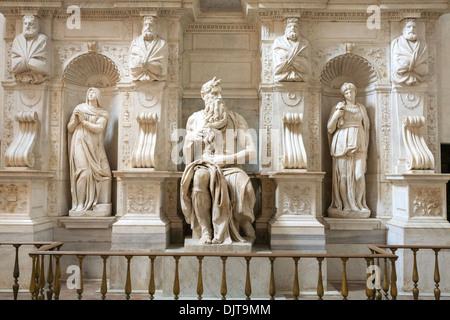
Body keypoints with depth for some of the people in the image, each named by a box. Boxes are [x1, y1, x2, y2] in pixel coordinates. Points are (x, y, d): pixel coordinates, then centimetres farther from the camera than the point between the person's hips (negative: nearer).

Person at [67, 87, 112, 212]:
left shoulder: (103, 113, 11)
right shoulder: (80, 108, 13)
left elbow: (99, 129, -6)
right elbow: (69, 129, 12)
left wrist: (83, 120, -7)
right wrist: (75, 119, -6)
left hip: (96, 147, 2)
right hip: (80, 144, -1)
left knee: (105, 174, -10)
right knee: (84, 172, -20)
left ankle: (102, 205, -2)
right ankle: (80, 205, -14)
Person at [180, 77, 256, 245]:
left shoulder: (236, 119, 5)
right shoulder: (195, 119, 9)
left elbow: (251, 151, -3)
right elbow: (187, 158, 8)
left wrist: (224, 159, -13)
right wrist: (189, 140, -13)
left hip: (229, 167, 0)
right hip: (203, 166, 1)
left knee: (244, 186, -36)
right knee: (200, 178, -37)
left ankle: (244, 221, -10)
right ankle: (205, 230, -27)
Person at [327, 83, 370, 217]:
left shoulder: (362, 108, 18)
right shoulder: (338, 107, 8)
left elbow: (366, 127, 19)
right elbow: (330, 128, 3)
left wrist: (365, 147, 11)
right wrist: (337, 114, -12)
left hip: (358, 143, 2)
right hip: (342, 143, -2)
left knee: (359, 174, -7)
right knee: (343, 175, -5)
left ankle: (358, 204, 3)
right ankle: (345, 205, 2)